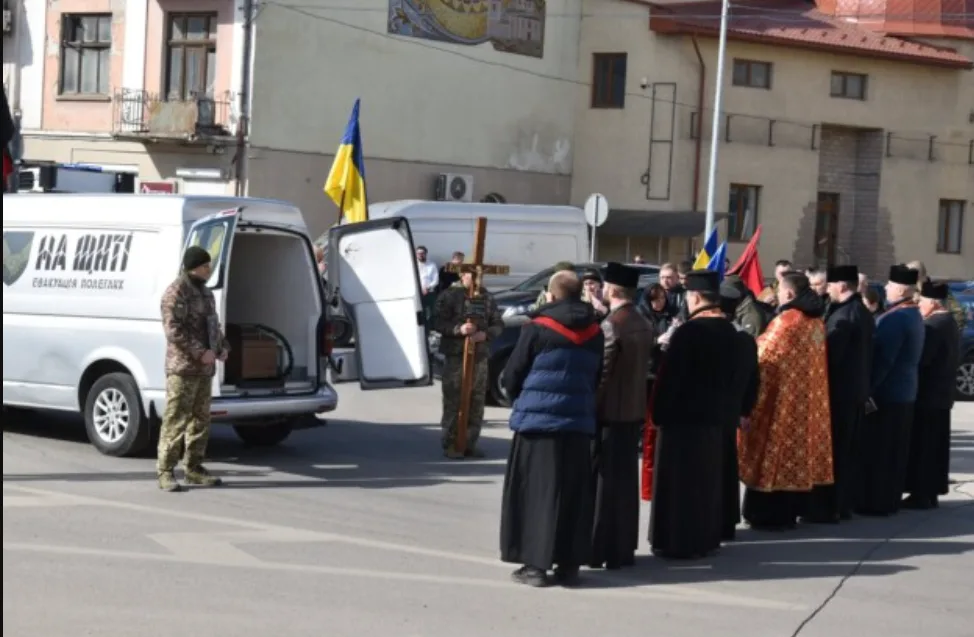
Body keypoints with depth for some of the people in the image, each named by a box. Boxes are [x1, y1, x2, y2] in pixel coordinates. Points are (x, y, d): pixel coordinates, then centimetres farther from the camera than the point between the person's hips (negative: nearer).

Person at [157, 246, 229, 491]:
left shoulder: (205, 292, 18)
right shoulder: (176, 292, -11)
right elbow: (174, 330, -19)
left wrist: (222, 347, 9)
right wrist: (200, 352, -22)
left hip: (205, 368, 9)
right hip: (182, 368, -9)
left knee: (201, 419, 12)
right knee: (175, 420, -8)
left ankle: (194, 468, 20)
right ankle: (165, 471, -4)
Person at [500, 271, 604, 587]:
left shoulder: (537, 329, -10)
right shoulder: (595, 333, 5)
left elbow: (512, 375, -3)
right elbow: (598, 378, 13)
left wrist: (522, 401, 16)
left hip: (538, 419, -4)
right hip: (579, 422, 4)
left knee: (536, 491, 3)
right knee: (574, 494, 10)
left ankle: (536, 564, 2)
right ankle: (569, 564, 13)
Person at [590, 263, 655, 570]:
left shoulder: (611, 325, -16)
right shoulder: (644, 325, 8)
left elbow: (601, 373, -17)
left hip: (609, 412, -8)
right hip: (633, 411, 8)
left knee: (603, 481, -2)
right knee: (626, 480, 12)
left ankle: (600, 549, 1)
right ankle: (623, 548, 17)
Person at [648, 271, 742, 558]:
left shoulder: (689, 331, -19)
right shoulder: (729, 330, 6)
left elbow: (669, 376, -17)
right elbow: (732, 374, 14)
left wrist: (658, 413, -9)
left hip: (683, 414, -8)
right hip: (714, 414, 8)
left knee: (679, 480, 0)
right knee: (707, 478, 15)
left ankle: (679, 542, 2)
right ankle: (705, 538, 22)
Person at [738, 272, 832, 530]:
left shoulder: (786, 320, -18)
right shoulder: (816, 321, 8)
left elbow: (764, 355, -13)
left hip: (783, 398, -8)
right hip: (806, 398, 8)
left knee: (776, 449, -1)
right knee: (797, 450, 12)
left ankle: (770, 514, 3)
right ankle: (789, 511, 18)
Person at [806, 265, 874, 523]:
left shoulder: (842, 315, -19)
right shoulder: (864, 314, 11)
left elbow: (830, 354, -21)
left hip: (838, 391, -9)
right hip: (857, 390, 9)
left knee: (829, 450, -3)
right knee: (846, 450, 14)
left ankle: (826, 507, -1)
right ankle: (843, 504, 20)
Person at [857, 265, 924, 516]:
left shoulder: (894, 318, -20)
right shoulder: (914, 315, 11)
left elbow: (883, 359, -23)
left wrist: (867, 388, -18)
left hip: (886, 392, -9)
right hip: (904, 391, 9)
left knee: (876, 450, -2)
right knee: (894, 450, 13)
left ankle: (875, 502, 1)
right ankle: (889, 499, 20)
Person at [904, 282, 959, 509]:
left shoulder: (932, 326, -20)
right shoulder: (950, 323, 12)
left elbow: (919, 358, -22)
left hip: (925, 395, -10)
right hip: (941, 393, 10)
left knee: (921, 445, -4)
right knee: (935, 444, 12)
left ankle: (921, 494, -1)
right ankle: (931, 491, 17)